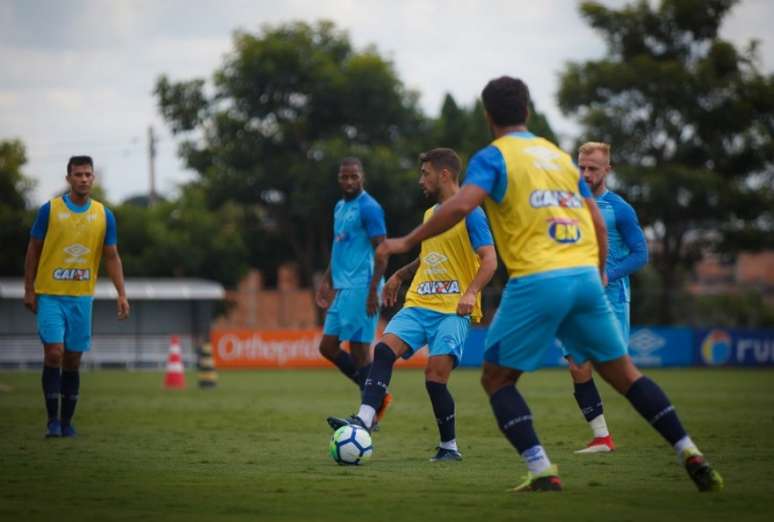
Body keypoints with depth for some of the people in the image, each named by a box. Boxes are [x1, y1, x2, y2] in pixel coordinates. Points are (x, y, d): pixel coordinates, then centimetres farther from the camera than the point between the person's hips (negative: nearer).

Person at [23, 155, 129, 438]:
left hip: (82, 297, 3)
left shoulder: (104, 215, 4)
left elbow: (112, 257, 7)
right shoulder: (50, 210, -3)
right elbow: (33, 251, 3)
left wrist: (121, 294, -3)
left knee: (73, 360, 6)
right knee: (54, 353, -13)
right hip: (50, 295, -3)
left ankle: (67, 422, 14)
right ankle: (53, 420, -6)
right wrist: (29, 290, 0)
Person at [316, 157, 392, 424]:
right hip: (342, 288, 9)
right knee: (328, 347, 7)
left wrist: (373, 290, -20)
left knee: (358, 349, -7)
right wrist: (326, 281, 20)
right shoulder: (340, 207, 17)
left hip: (360, 288, -9)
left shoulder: (369, 208, -10)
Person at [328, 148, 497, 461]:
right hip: (419, 305, 7)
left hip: (453, 310, -7)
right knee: (384, 349, -17)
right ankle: (364, 420, -27)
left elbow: (489, 260, -14)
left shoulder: (470, 213, -6)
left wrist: (471, 293, -27)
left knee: (435, 375, -16)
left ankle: (449, 447, 0)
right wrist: (400, 276, 26)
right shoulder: (430, 213, 19)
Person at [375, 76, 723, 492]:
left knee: (496, 378, 8)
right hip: (585, 275, 5)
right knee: (623, 372, 15)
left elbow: (461, 205, -16)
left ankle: (542, 472, -7)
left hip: (536, 281, -5)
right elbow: (598, 225, 19)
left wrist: (406, 242, -9)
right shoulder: (559, 155, 21)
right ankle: (691, 456, 7)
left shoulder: (493, 157, 2)